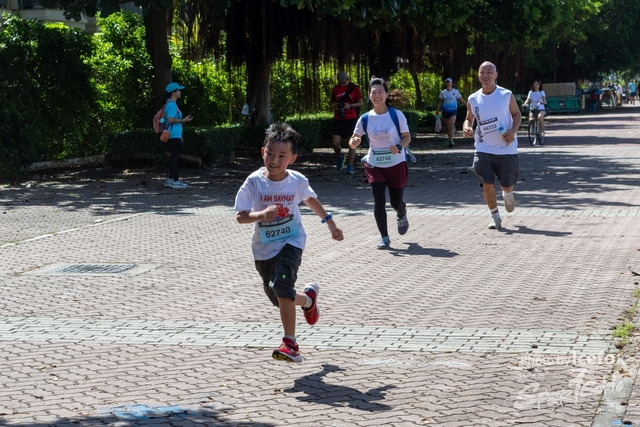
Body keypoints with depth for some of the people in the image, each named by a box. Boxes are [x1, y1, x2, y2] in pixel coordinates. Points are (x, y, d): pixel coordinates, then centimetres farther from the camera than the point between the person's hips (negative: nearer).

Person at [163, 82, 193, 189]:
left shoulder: (171, 104, 17)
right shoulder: (172, 104, -13)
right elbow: (170, 119, -22)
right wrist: (183, 120, -20)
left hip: (174, 136, 10)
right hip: (174, 136, -10)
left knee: (174, 158, 14)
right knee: (176, 158, -7)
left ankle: (169, 180, 18)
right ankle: (175, 181, -6)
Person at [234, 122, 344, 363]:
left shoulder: (298, 181, -10)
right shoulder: (254, 182, -15)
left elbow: (310, 200, 13)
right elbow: (240, 216, -19)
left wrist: (330, 223, 19)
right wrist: (261, 214, -39)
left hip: (291, 242, -2)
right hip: (264, 248, 2)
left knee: (281, 286, -26)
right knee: (279, 299, 14)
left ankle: (290, 343, -22)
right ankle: (308, 298, 49)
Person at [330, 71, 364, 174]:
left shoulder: (354, 88, 0)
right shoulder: (335, 89, 8)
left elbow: (361, 103, 2)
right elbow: (332, 103, 19)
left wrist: (350, 105, -14)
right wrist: (334, 106, -5)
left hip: (351, 118, -2)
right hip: (338, 119, 2)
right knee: (335, 142, -7)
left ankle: (350, 166, 5)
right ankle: (341, 157, 22)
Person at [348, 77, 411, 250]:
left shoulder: (396, 115, -10)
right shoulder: (365, 118, -4)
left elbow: (407, 137, -3)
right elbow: (354, 141, 2)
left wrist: (399, 147, -24)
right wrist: (354, 142, -22)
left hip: (396, 164, -1)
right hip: (374, 166, 1)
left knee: (396, 202, 9)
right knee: (379, 202, -7)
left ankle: (402, 216, 46)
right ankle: (384, 237, 7)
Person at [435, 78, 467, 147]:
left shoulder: (455, 92, 1)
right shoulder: (443, 92, 6)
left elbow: (461, 100, 7)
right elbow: (440, 102, 10)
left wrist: (467, 106, 4)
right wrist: (437, 110, 0)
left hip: (453, 110, -3)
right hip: (445, 111, 3)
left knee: (452, 125, -18)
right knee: (447, 126, 5)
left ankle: (451, 140, -23)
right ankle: (450, 139, 18)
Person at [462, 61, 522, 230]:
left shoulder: (506, 95, -5)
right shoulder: (473, 99, 2)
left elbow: (517, 114, 4)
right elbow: (469, 119, 14)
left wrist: (513, 131, -15)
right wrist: (466, 128, -9)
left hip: (506, 148, -1)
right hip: (484, 148, 2)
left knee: (507, 184, 5)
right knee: (487, 184, -7)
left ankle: (508, 195, 44)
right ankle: (495, 216, 12)